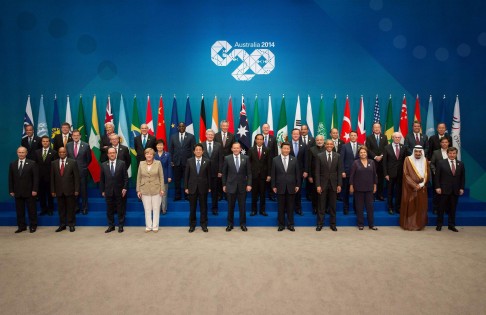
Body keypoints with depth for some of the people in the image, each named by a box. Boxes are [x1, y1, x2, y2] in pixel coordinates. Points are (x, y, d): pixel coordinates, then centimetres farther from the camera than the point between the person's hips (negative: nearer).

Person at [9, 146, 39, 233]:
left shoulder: (32, 163, -2)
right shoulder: (12, 164, 9)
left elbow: (36, 178, -6)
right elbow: (10, 179, 10)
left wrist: (35, 190, -12)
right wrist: (11, 190, 3)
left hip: (29, 192, -3)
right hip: (17, 192, 3)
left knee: (31, 210, 4)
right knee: (19, 210, 8)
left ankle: (33, 226, 14)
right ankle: (21, 226, 18)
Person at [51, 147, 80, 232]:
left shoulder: (73, 162, -1)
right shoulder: (54, 163, 8)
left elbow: (76, 177, -3)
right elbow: (52, 178, 9)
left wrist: (76, 190, -7)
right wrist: (53, 190, 3)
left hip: (70, 190, -3)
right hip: (59, 190, 3)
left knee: (71, 208, 4)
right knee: (61, 209, 8)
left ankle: (71, 224, 13)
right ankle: (62, 225, 18)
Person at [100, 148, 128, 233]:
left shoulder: (122, 163, 0)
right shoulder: (104, 165, 6)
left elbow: (125, 177, -1)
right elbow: (102, 179, 7)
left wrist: (125, 188, -8)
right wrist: (102, 190, 4)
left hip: (119, 191, -2)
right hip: (108, 191, 2)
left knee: (120, 210, 6)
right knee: (109, 210, 8)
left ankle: (120, 226, 16)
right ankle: (111, 225, 19)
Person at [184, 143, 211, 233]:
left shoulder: (207, 161, -1)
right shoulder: (189, 161, 2)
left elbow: (209, 175, 1)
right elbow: (186, 175, 2)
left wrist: (209, 187, 0)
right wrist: (186, 187, -1)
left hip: (203, 187, -1)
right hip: (192, 187, 1)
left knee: (203, 207, 7)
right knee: (192, 207, 8)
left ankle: (204, 224, 19)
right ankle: (192, 225, 20)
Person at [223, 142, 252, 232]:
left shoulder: (246, 158, 0)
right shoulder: (227, 158, -1)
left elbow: (249, 173, 2)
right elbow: (224, 173, 4)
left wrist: (249, 184, -5)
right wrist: (224, 185, 2)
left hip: (242, 186, 0)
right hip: (231, 185, 0)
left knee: (242, 206, 7)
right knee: (230, 206, 8)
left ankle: (243, 224, 21)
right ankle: (230, 224, 21)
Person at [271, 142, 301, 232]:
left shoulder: (294, 159, 3)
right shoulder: (275, 160, 0)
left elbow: (297, 173, 5)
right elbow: (273, 174, 1)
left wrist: (297, 185, 1)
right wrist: (273, 186, -2)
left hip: (291, 187, 1)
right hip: (280, 187, -1)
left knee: (290, 207, 8)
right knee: (281, 207, 7)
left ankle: (290, 224, 19)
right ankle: (281, 225, 17)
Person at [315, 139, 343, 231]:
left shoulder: (337, 156, 4)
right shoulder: (320, 156, 0)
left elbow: (339, 171, 4)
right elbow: (317, 172, -3)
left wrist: (339, 185, -3)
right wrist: (318, 185, -9)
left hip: (333, 184, 1)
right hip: (323, 184, -1)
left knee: (333, 206, 9)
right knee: (321, 206, 4)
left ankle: (333, 224, 19)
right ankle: (320, 224, 13)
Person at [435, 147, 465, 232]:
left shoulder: (460, 164, 8)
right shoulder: (441, 163, -2)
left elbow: (462, 177, 10)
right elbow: (437, 176, -4)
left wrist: (461, 188, 4)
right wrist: (437, 187, -10)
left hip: (455, 190, 3)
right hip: (444, 189, -3)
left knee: (453, 208, 8)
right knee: (442, 208, 4)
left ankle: (452, 225, 18)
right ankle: (439, 224, 13)